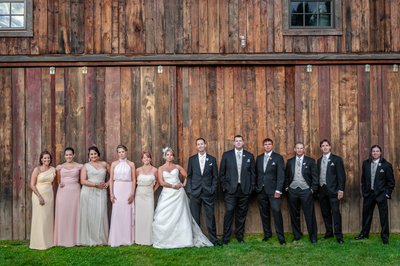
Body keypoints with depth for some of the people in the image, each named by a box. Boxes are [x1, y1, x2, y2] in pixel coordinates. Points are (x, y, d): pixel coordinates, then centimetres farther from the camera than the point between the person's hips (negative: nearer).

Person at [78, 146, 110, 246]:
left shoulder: (104, 164, 12)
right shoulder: (86, 166, 6)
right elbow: (83, 181, -5)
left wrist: (108, 183, 3)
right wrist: (96, 184, -10)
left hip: (101, 193, 1)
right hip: (88, 193, -1)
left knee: (100, 215, -3)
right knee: (89, 215, -3)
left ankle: (100, 239, 6)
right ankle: (89, 239, 4)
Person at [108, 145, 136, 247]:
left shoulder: (131, 164, 5)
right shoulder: (114, 164, 7)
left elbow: (134, 180, 3)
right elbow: (111, 179, 5)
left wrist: (132, 193, -6)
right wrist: (111, 193, -4)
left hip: (128, 190, 0)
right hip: (117, 190, 0)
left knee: (128, 213, 1)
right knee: (117, 213, -2)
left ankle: (128, 239, 10)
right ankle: (116, 239, 6)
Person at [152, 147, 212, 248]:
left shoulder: (177, 167, 9)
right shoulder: (161, 168, 6)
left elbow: (186, 176, 15)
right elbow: (161, 182, -5)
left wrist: (184, 184, 1)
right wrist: (173, 186, -8)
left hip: (178, 194, 0)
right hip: (167, 195, 0)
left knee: (180, 216, -1)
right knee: (164, 217, -5)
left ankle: (182, 239, 5)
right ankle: (164, 240, 5)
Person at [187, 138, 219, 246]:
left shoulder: (212, 159, 6)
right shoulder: (192, 159, 7)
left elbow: (215, 176, 7)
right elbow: (189, 176, 8)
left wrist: (213, 189, -3)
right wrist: (189, 190, -1)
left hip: (208, 192, -1)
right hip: (195, 192, 1)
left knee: (210, 217, 1)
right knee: (194, 218, 4)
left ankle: (213, 239, 9)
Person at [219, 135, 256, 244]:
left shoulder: (249, 156, 8)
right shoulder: (226, 155, 5)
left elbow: (252, 173, 10)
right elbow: (222, 172, 6)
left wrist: (252, 187, 3)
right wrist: (224, 186, 0)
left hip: (245, 189, 2)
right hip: (231, 189, -2)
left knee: (242, 214, 7)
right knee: (229, 212, -6)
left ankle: (240, 236, 20)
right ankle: (226, 238, 2)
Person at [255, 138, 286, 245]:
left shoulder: (278, 157, -1)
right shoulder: (259, 158, 13)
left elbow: (281, 175, -7)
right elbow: (256, 173, 14)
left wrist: (278, 190, -13)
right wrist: (256, 187, 5)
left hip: (273, 190, -4)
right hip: (261, 190, 4)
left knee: (277, 212, -10)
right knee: (264, 213, 8)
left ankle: (280, 237, -4)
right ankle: (267, 234, 20)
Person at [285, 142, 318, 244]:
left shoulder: (310, 161, 2)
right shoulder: (290, 161, 10)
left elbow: (315, 176, -1)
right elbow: (287, 176, 14)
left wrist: (313, 188, -7)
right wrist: (286, 187, 4)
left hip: (306, 190, -3)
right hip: (292, 190, 3)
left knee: (310, 214, -3)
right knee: (294, 214, 9)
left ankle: (313, 236, 7)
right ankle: (297, 235, 21)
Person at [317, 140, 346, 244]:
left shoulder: (337, 159, -1)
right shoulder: (319, 160, 14)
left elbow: (341, 175, -6)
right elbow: (317, 175, 12)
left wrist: (341, 189, -13)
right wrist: (317, 189, 6)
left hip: (333, 190, -5)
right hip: (321, 190, 5)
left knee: (335, 212, -8)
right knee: (325, 212, 8)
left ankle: (338, 235, -5)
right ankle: (329, 232, 19)